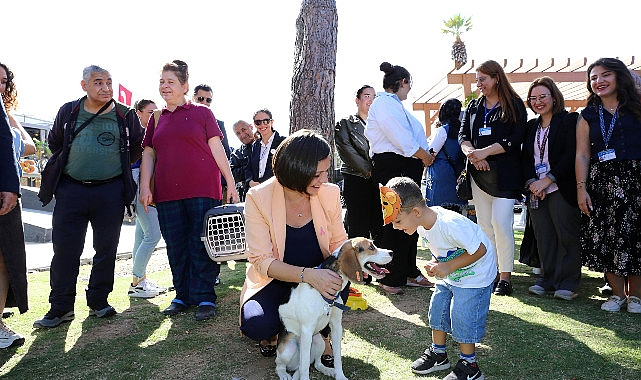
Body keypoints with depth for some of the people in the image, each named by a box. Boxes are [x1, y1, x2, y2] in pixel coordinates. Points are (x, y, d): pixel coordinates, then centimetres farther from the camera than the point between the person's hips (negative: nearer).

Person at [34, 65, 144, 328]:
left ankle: (98, 301, 20)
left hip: (111, 191, 0)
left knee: (106, 249, 6)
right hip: (71, 190, 1)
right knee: (65, 249, -1)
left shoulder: (126, 116, 3)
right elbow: (54, 143, 20)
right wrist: (67, 167, 14)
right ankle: (61, 308, 9)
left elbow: (137, 148, 15)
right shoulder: (68, 112, 6)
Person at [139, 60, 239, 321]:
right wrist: (145, 188, 3)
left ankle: (205, 298, 5)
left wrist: (231, 185, -2)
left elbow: (217, 150, 3)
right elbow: (148, 154, 15)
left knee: (202, 245, -3)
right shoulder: (157, 119, 17)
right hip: (167, 193, 4)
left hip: (202, 191, -4)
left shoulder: (202, 113, 6)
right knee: (176, 248, 8)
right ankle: (183, 296, 20)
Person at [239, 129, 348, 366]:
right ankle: (272, 332, 11)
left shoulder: (330, 193, -10)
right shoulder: (259, 197, -20)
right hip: (275, 279, -2)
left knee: (340, 279, -31)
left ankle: (321, 335, 1)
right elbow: (261, 260, -23)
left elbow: (338, 242, 2)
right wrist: (308, 275, -38)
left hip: (319, 276, 2)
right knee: (257, 325, -30)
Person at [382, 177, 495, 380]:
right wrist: (435, 263, -10)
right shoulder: (422, 225, -9)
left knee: (462, 320, -4)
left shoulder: (450, 224, -37)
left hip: (475, 277, -8)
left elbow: (479, 250, -28)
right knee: (437, 311, 13)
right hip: (450, 275, 8)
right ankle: (438, 353, 33)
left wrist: (447, 267, -28)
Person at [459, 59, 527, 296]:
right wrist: (472, 154, -12)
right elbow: (463, 136, 8)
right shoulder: (473, 107, 16)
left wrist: (484, 152, -16)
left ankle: (505, 277, -2)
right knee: (484, 224, 6)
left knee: (501, 222, -12)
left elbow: (514, 139, -9)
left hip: (505, 174, -5)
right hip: (478, 174, 5)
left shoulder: (514, 106, 2)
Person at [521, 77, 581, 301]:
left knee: (566, 236, 0)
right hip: (536, 191, 5)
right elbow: (525, 158, 12)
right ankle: (548, 279, 17)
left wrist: (547, 180, -15)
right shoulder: (531, 126, 16)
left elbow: (571, 156, -10)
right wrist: (531, 182, -5)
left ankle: (568, 283, 10)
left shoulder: (569, 121, -1)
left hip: (561, 188, -5)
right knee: (543, 237, 7)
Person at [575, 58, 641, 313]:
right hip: (601, 183, 2)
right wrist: (581, 187, -1)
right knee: (605, 238, 1)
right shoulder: (588, 116, 11)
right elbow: (582, 154, 7)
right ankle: (617, 293, 15)